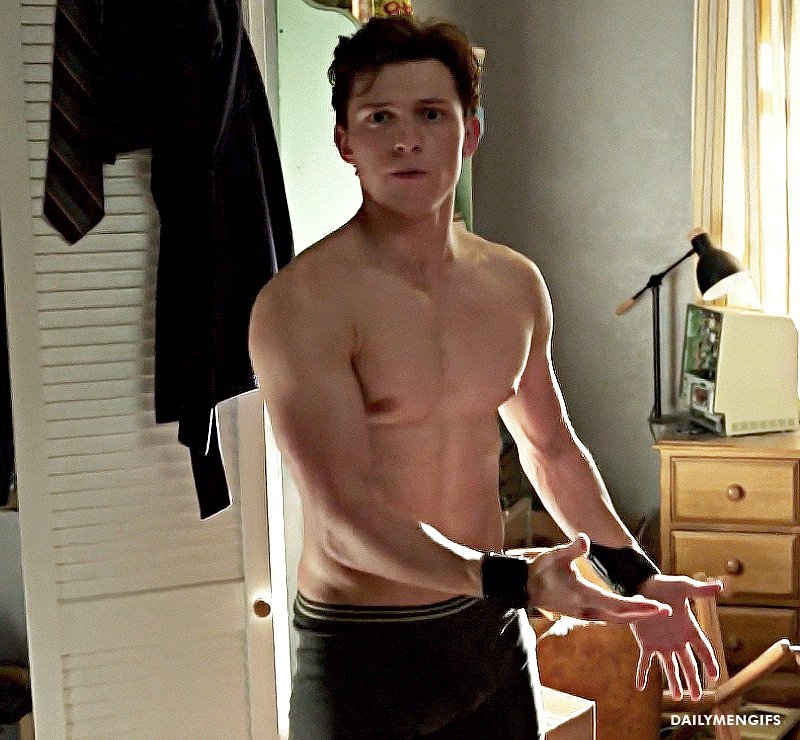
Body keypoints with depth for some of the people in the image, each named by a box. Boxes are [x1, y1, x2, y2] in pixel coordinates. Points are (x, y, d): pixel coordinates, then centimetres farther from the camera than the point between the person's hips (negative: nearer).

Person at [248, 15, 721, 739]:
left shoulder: (516, 285, 2)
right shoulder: (302, 302, -18)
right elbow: (346, 516, -23)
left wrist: (636, 577, 10)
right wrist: (513, 579, -32)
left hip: (493, 631, 5)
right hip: (361, 652, -5)